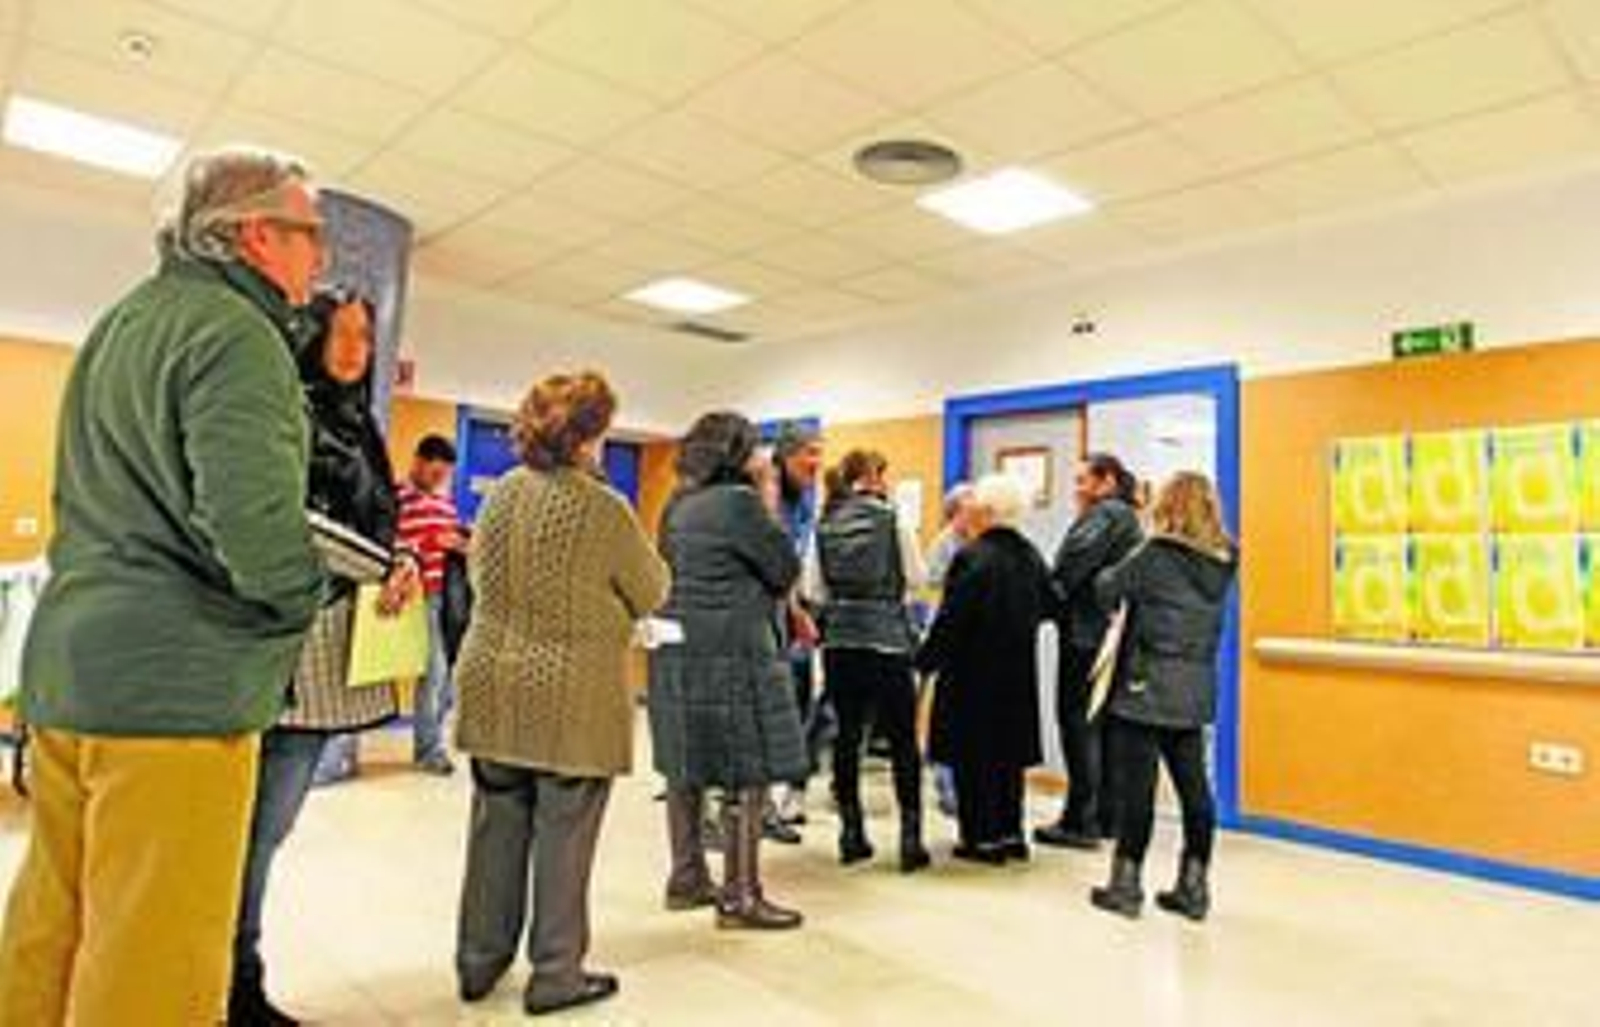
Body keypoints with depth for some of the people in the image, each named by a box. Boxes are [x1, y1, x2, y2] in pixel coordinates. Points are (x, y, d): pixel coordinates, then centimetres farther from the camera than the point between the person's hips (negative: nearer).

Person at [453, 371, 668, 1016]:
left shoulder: (500, 495, 2)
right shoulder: (605, 510, -15)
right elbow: (651, 594, -4)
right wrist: (601, 605, 16)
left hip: (494, 688, 6)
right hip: (574, 700, -6)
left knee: (496, 827, 17)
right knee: (561, 838, 7)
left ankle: (480, 961, 31)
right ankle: (555, 974, 20)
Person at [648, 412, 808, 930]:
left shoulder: (678, 506, 12)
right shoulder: (740, 501, -13)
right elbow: (786, 569, -9)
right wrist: (771, 510, 2)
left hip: (678, 649, 9)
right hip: (732, 653, -9)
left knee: (687, 768, 15)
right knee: (748, 774, 0)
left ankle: (687, 878, 26)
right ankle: (739, 896, 6)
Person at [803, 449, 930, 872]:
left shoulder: (825, 524, 1)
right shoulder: (893, 519, -6)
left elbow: (812, 589, 1)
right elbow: (917, 576, -1)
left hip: (840, 640, 3)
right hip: (888, 637, -3)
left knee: (848, 735, 10)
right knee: (902, 738, 6)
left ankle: (851, 834, 17)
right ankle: (910, 838, 9)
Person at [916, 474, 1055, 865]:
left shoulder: (972, 557, -18)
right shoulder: (1031, 556, 4)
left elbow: (950, 619, -19)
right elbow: (1049, 606, 12)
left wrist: (926, 660, -11)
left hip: (973, 674, -7)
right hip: (1018, 673, 7)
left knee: (974, 756, 4)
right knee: (1009, 753, 16)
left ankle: (983, 837, 10)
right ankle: (1011, 832, 24)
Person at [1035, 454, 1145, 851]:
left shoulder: (1106, 514, -8)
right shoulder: (1126, 517, 22)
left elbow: (1074, 561, -21)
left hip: (1089, 634, -10)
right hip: (1113, 635, 10)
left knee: (1079, 723, -5)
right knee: (1103, 726, 13)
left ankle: (1080, 821, -1)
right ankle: (1107, 818, 20)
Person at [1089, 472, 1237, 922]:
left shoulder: (1154, 556, -13)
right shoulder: (1225, 563, 4)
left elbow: (1106, 591, -8)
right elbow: (1208, 616, 13)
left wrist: (1121, 574, 13)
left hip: (1146, 687, -5)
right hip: (1195, 691, 6)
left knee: (1137, 785, 2)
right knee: (1193, 784, 11)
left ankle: (1126, 884, 11)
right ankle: (1194, 886, 20)